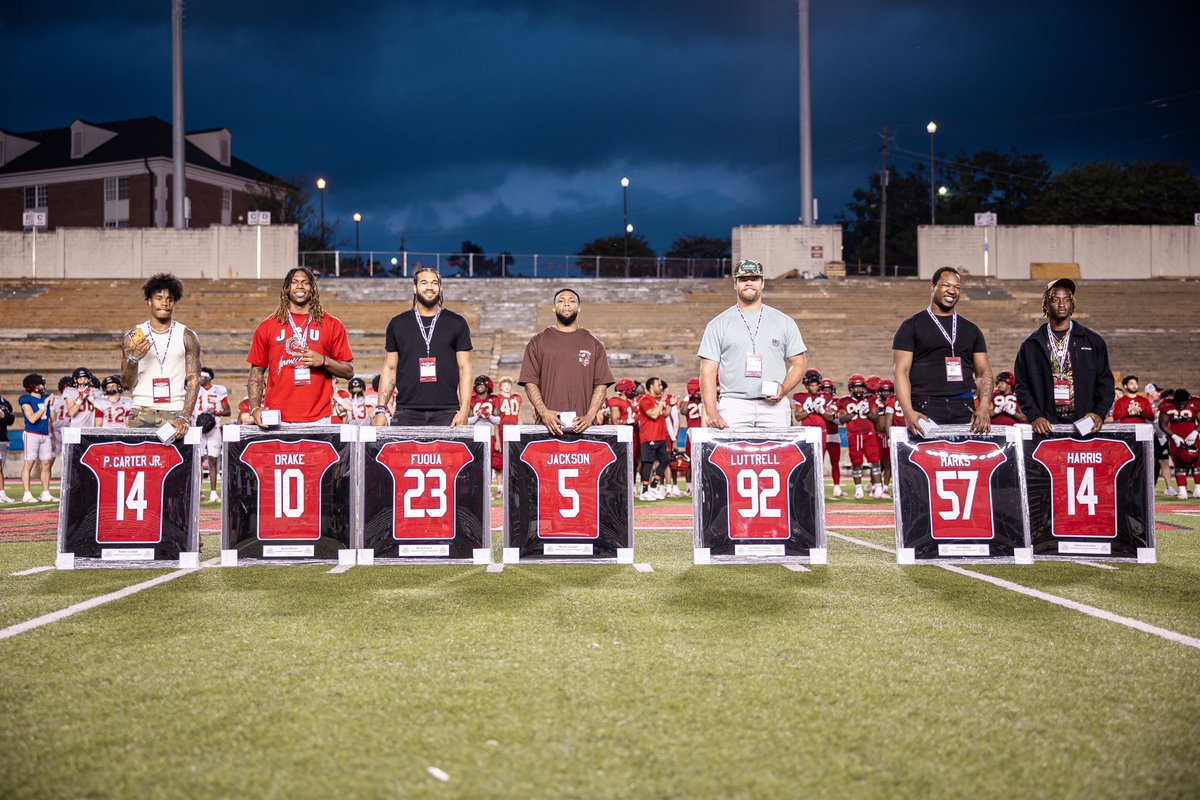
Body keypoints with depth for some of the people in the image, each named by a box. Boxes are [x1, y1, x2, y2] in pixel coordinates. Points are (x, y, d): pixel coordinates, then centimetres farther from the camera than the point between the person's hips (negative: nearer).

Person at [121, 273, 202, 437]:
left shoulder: (187, 337, 7)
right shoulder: (133, 337, 9)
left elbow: (193, 380, 0)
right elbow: (128, 384, 7)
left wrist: (184, 418, -12)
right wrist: (134, 358, -12)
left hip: (175, 411, -1)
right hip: (142, 411, 1)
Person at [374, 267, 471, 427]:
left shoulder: (456, 323, 9)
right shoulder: (398, 324, 12)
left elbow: (464, 369, 5)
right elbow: (390, 369, 13)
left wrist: (464, 410, -6)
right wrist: (381, 409, 2)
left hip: (446, 413, -1)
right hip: (407, 413, 1)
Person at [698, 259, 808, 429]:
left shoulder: (784, 322, 14)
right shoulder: (718, 324, 10)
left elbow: (799, 363, 15)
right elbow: (708, 371, 4)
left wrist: (784, 389, -6)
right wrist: (711, 413, -8)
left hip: (774, 405, 1)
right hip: (733, 407, -1)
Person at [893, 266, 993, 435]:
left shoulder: (971, 329, 19)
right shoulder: (912, 326, 6)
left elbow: (984, 371, 15)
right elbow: (901, 371, -2)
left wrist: (984, 408, -4)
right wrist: (909, 413, -17)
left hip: (964, 409, 4)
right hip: (926, 410, -3)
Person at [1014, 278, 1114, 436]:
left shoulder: (1093, 341, 10)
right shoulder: (1030, 345, 8)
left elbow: (1105, 382, 9)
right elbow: (1022, 386, 5)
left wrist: (1099, 413, -6)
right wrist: (1035, 416, -9)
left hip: (1086, 424, 0)